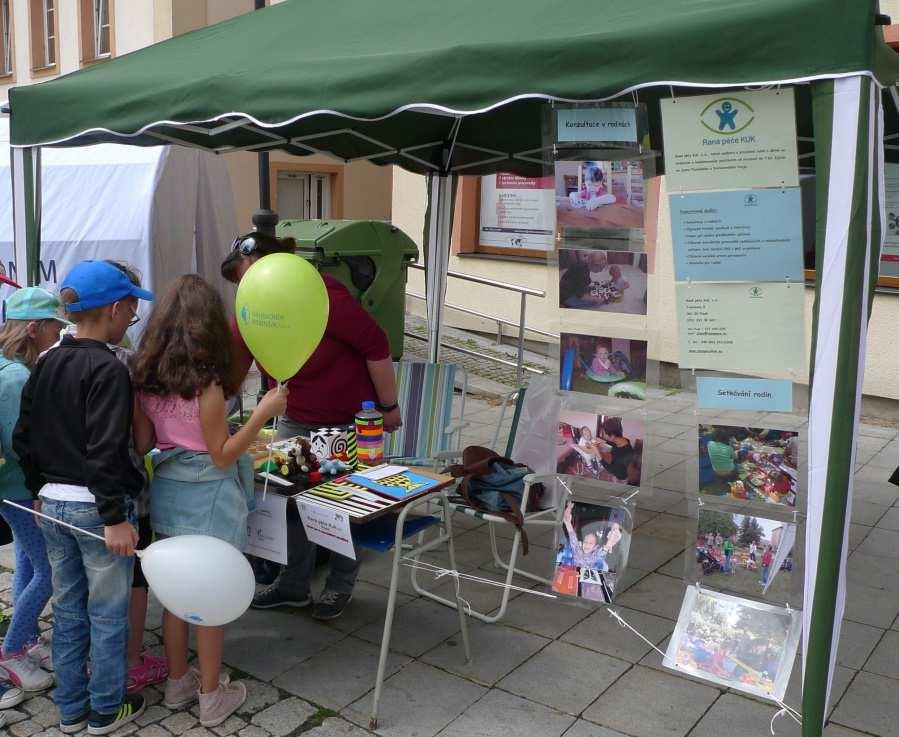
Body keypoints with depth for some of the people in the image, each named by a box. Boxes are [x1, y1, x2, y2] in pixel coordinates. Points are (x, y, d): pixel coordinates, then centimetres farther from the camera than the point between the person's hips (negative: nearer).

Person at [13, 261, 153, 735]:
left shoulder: (46, 364, 7)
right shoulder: (108, 369, -18)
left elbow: (23, 437, 12)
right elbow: (105, 451, -24)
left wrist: (41, 488, 20)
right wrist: (114, 517, -23)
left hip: (53, 504, 8)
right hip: (95, 506, -7)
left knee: (67, 611, 17)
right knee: (107, 614, 8)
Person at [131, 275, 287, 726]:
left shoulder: (145, 378, -2)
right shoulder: (206, 382, -20)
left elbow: (142, 444, 4)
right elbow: (222, 456, -17)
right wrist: (263, 413, -19)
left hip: (166, 493, 6)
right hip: (207, 500, -6)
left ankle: (177, 684, 34)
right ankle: (212, 697, 22)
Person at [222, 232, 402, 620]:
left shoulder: (323, 297, -26)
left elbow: (376, 345, -22)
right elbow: (230, 369, -6)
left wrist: (388, 406, -16)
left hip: (351, 421, -6)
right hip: (295, 421, 6)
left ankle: (340, 585, 30)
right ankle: (293, 585, 30)